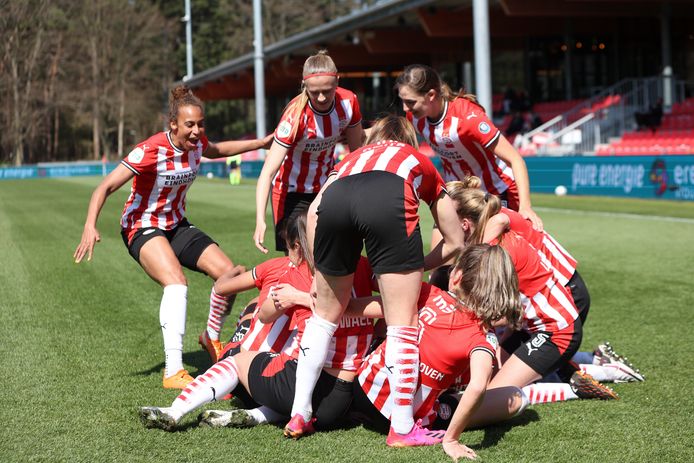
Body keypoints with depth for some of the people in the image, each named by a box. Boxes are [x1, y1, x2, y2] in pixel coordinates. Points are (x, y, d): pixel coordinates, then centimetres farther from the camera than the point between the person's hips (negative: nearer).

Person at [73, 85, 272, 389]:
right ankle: (173, 371, -34)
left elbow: (217, 150, 20)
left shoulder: (197, 143, -6)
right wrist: (90, 226, -43)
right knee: (177, 282, -32)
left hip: (176, 226, 7)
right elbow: (106, 187, -29)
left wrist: (262, 143, 19)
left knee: (229, 273, -2)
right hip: (142, 228, -7)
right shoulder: (151, 151, -27)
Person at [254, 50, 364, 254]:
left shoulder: (348, 102, -18)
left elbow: (356, 150, 0)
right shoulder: (295, 116, -30)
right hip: (291, 190, -4)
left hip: (326, 187, 4)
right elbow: (268, 172, -34)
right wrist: (260, 220, -45)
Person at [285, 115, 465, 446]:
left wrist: (321, 274, 28)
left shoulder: (354, 157, 42)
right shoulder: (421, 163, 40)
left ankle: (299, 416, 24)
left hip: (336, 198, 3)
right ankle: (403, 429, 6)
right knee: (402, 323, 6)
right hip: (390, 204, -2)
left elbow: (314, 211, 23)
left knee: (325, 315, 20)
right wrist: (419, 266, 52)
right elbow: (455, 242, 40)